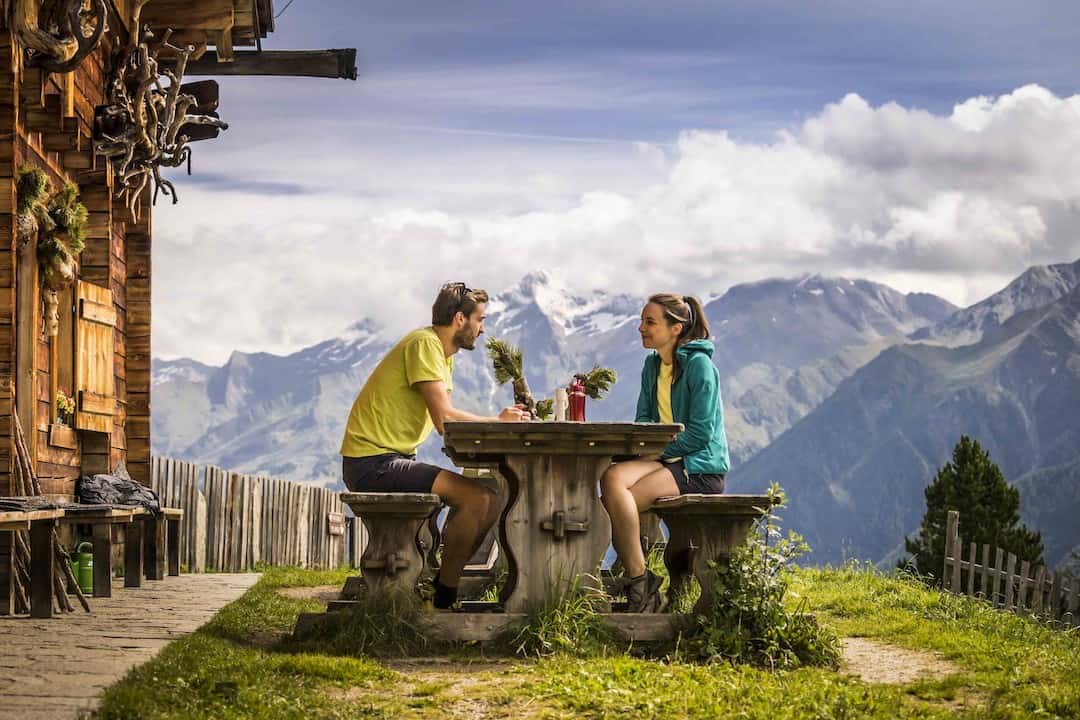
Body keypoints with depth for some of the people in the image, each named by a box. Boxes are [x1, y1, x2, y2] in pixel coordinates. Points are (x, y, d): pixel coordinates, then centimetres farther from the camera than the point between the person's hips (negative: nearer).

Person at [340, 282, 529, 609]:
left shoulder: (443, 353, 19)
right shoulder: (424, 344, -13)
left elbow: (448, 420, 11)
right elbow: (445, 419, -22)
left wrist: (499, 420, -1)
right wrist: (497, 422, -9)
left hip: (391, 461, 10)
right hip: (372, 464, -10)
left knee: (489, 502, 6)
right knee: (476, 499, -21)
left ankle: (444, 590, 10)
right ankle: (444, 599, -10)